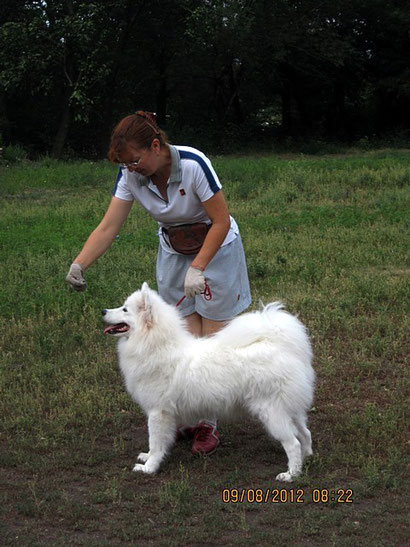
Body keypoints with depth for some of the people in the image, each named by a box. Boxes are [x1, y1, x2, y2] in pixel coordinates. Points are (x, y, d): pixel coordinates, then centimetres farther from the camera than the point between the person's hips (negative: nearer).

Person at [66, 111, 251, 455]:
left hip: (216, 249, -4)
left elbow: (221, 222, -22)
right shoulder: (131, 176, -14)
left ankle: (209, 425, 6)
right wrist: (79, 264, -29)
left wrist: (198, 268, -27)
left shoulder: (193, 165, -29)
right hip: (173, 254, 5)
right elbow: (109, 227, -14)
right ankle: (191, 418, 12)